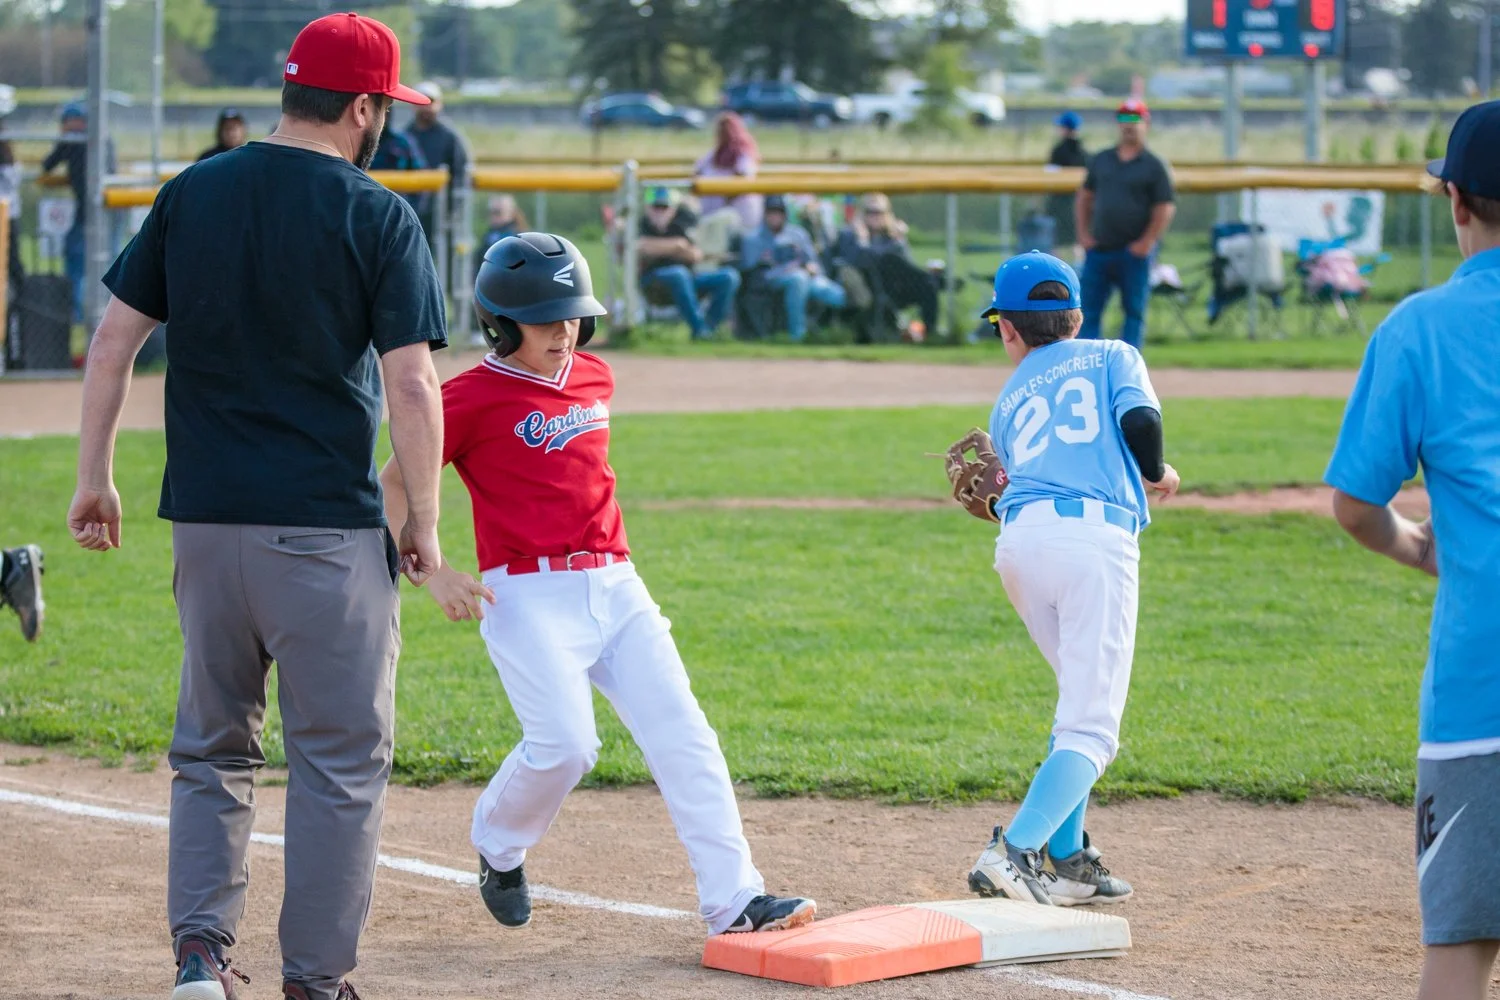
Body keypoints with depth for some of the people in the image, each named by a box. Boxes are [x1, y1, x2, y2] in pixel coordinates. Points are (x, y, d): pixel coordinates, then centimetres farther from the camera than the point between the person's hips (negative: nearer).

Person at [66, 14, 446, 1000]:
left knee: (212, 744, 17)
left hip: (205, 514, 5)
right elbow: (413, 383, -11)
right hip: (328, 528, -4)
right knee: (342, 760, 5)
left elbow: (114, 337, 5)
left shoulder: (190, 195, 6)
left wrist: (95, 476, 13)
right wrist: (423, 524, -2)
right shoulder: (377, 217, -7)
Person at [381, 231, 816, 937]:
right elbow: (393, 484, -6)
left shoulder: (595, 378, 13)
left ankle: (734, 900, -9)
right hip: (528, 593, -6)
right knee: (564, 745, -17)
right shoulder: (474, 396, -7)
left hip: (614, 586, 6)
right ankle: (498, 848, 15)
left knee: (682, 734, -6)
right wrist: (432, 571, -16)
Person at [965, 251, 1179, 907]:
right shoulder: (1113, 357, 19)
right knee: (1090, 726, -5)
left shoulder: (1009, 400, 28)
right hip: (1094, 538, -4)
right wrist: (1157, 476, 18)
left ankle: (1065, 862, 17)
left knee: (1084, 700, 23)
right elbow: (1140, 420, 1)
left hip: (1020, 537, 5)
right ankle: (1014, 853, -24)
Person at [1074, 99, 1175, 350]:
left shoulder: (1153, 166, -1)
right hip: (1098, 250, 4)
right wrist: (1083, 233, 6)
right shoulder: (1101, 160, 12)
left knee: (1134, 311, 1)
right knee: (1089, 310, 0)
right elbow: (1084, 197, 17)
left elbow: (1166, 209, -5)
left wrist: (1146, 243, -13)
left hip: (1134, 253, -4)